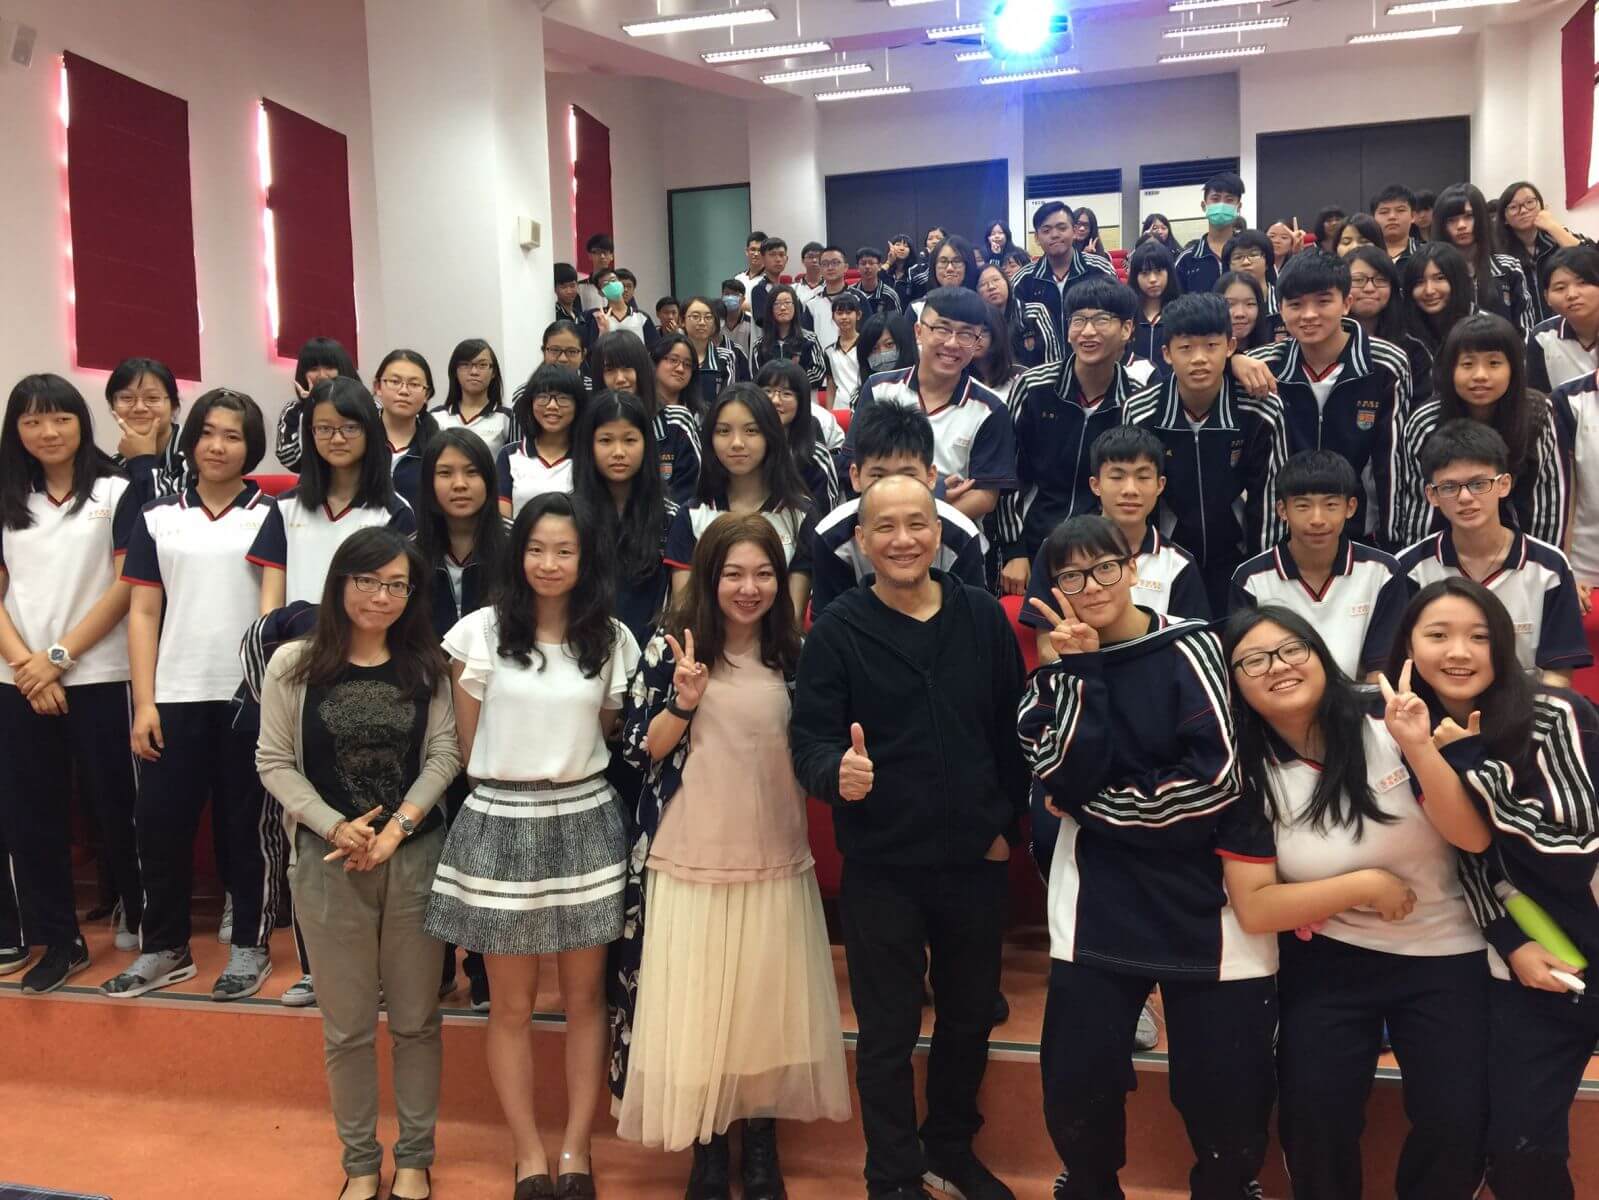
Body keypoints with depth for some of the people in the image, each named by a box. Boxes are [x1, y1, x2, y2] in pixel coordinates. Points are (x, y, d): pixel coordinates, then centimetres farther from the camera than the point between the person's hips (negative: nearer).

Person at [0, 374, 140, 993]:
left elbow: (127, 586, -6)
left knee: (112, 802, 4)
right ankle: (59, 939, 17)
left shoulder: (117, 493, 0)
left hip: (99, 676, -3)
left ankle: (137, 913, 22)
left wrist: (58, 657, -9)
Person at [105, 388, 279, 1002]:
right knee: (160, 822, 5)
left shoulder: (270, 516, 2)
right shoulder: (157, 517, 8)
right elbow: (143, 612, 6)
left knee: (248, 825, 6)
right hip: (175, 696, 2)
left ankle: (250, 947, 19)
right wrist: (144, 701, -1)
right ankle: (164, 949, 21)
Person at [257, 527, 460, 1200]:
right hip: (328, 863, 0)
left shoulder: (426, 665, 2)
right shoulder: (294, 664, -1)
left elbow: (443, 755, -1)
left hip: (416, 859, 1)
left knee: (416, 1019, 10)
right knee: (346, 1025, 10)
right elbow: (275, 763, -2)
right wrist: (336, 828, -13)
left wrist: (397, 828, -13)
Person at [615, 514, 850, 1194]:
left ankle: (761, 1142, 29)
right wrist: (684, 702, -20)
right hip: (692, 861, -3)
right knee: (695, 1008, 4)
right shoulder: (672, 647, -5)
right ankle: (707, 1145, 24)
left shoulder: (791, 654, 5)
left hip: (775, 860, 3)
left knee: (769, 1005, 10)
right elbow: (639, 753, -5)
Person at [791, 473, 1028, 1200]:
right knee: (888, 1033, 9)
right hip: (880, 867, -3)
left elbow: (1013, 727, 5)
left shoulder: (984, 617, -1)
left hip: (976, 860, 3)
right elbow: (808, 736, -12)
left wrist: (1007, 823, 4)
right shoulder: (838, 629, -8)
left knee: (969, 1019, 20)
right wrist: (836, 772, -33)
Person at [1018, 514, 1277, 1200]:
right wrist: (1081, 668, -13)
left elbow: (1217, 777, -15)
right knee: (1075, 1090, 3)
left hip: (1203, 899, -2)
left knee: (1226, 1091, 5)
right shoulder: (1059, 670, 6)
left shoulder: (1190, 648, -4)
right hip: (1098, 907, 2)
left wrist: (1093, 808, -8)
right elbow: (1067, 777, -10)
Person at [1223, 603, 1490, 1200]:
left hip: (1446, 956, 0)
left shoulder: (1387, 725, -11)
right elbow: (1253, 907, -9)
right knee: (1312, 1120, -13)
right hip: (1328, 964, 0)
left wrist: (1419, 749, -27)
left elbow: (1475, 837, -13)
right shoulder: (1248, 775, -10)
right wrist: (1363, 885, -15)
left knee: (1457, 1127, -9)